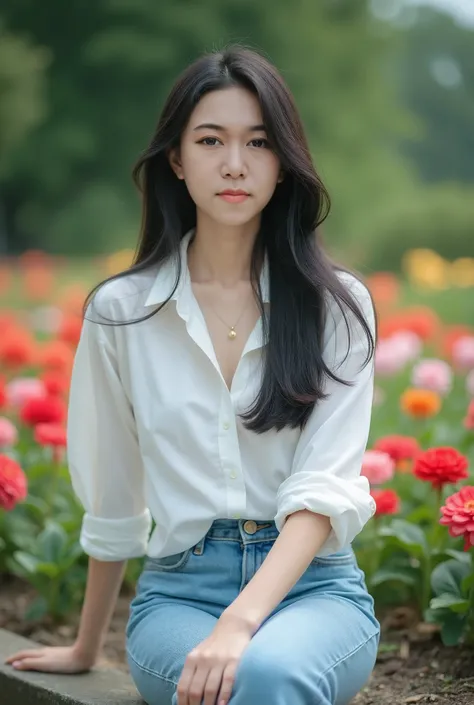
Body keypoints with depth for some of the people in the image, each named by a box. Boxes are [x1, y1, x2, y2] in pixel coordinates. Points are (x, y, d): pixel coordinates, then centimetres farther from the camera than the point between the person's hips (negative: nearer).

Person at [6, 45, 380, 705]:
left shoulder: (337, 305, 1)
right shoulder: (121, 310, 4)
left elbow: (324, 488, -11)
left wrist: (239, 624, -26)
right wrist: (86, 649, 22)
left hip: (311, 584, 0)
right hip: (179, 587, 1)